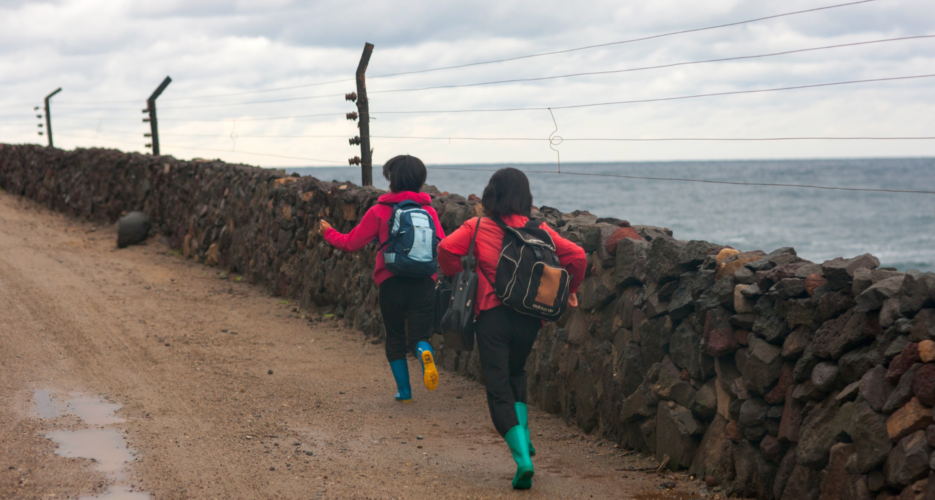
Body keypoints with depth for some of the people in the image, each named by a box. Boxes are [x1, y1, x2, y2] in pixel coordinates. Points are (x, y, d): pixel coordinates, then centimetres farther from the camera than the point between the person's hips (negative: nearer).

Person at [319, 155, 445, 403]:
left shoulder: (380, 211, -2)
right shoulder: (429, 211, 5)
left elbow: (351, 243, 3)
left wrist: (328, 232, 21)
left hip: (392, 283, -1)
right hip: (424, 286, 1)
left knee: (395, 338, 17)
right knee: (420, 336, 5)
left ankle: (404, 390, 16)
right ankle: (425, 353, -30)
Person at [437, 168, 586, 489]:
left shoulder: (478, 227, 0)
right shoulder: (539, 230, 4)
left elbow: (447, 248, -12)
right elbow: (576, 256, -2)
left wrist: (455, 275, 7)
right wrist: (570, 290, 14)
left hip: (492, 314, -3)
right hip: (529, 314, 3)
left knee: (498, 387, -1)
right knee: (515, 372, 29)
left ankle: (523, 459, -15)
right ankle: (522, 436, 17)